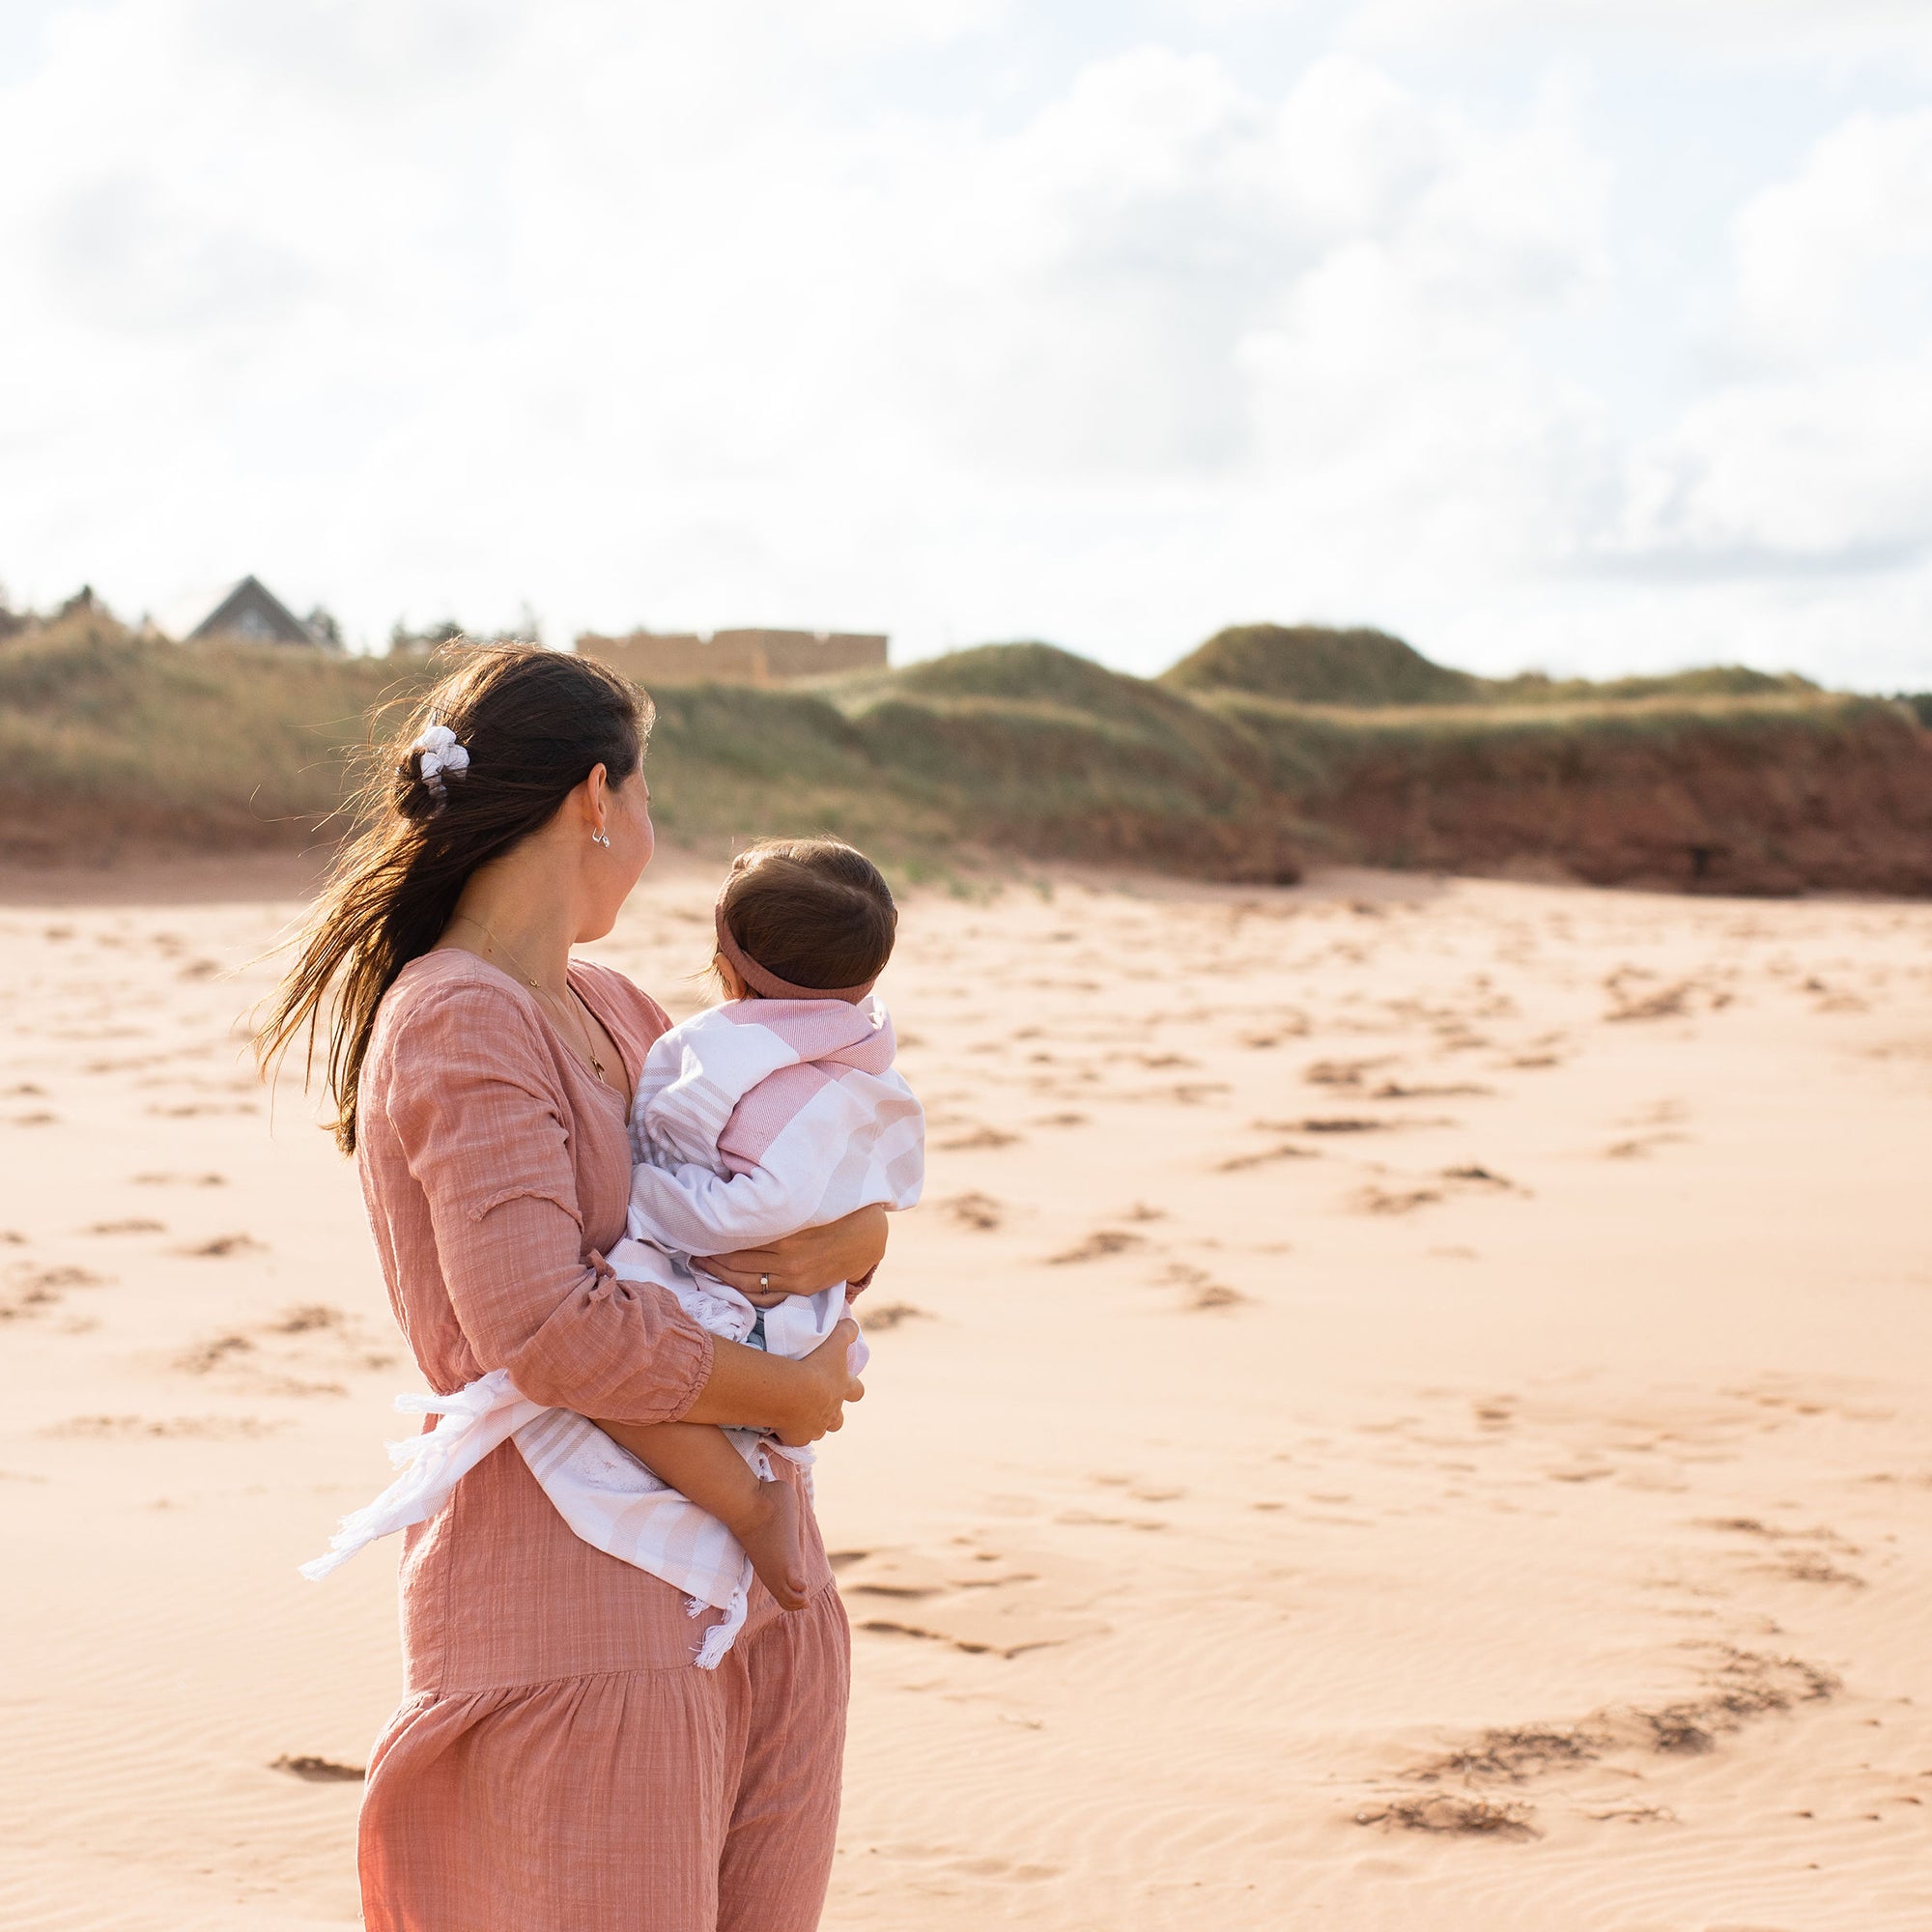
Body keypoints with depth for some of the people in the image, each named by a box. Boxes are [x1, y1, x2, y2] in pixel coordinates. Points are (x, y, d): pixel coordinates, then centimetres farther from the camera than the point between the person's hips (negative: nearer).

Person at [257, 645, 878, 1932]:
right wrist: (791, 1393, -13)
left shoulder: (612, 1012, 15)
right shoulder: (458, 1026, -13)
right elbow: (544, 1329, -25)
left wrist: (848, 1239, -6)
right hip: (578, 1612, -9)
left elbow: (850, 1211, 18)